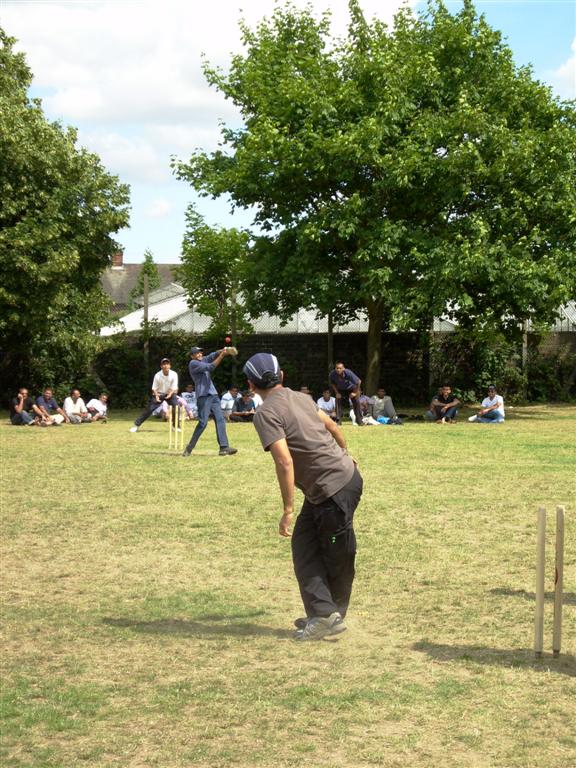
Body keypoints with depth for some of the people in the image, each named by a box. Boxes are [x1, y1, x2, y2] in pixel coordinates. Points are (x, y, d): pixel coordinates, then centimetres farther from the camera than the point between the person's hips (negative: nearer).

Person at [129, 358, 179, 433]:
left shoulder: (174, 374, -19)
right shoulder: (157, 375, -19)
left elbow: (174, 388, -15)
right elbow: (154, 388, -9)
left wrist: (170, 394, -33)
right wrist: (156, 396, -26)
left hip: (170, 393, 1)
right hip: (159, 394, -1)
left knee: (176, 407, -17)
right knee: (149, 409, -8)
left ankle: (176, 426, 1)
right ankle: (136, 425, -2)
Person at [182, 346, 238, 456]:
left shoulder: (204, 360, 19)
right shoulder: (193, 363, -4)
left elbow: (213, 355, 2)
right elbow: (210, 367, -15)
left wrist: (224, 351, -17)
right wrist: (222, 356, -17)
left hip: (213, 395, 8)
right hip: (203, 396, -8)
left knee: (220, 420, -2)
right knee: (203, 423, -12)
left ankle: (224, 447, -6)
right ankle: (189, 448, -3)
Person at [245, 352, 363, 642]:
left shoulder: (266, 413, -15)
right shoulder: (301, 398, 10)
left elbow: (285, 462, -23)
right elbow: (331, 425, 24)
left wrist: (288, 510, -20)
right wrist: (344, 454, 42)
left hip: (336, 488, -9)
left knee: (337, 556, 4)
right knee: (304, 545, 13)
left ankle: (330, 614, 14)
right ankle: (322, 614, 13)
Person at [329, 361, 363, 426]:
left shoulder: (349, 373, -37)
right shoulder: (332, 374, -29)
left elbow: (358, 382, -24)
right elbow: (332, 383, -6)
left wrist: (355, 393, -17)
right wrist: (337, 393, -10)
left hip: (351, 389, -2)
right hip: (340, 390, 2)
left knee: (356, 403, -8)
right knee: (338, 401, -14)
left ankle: (359, 421, 3)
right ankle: (338, 420, -9)